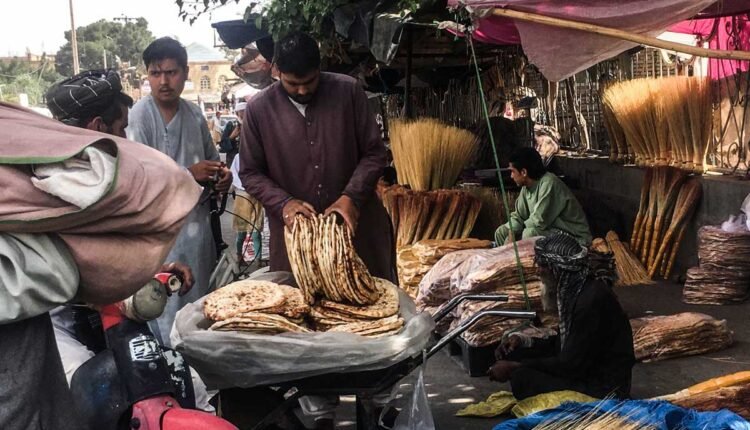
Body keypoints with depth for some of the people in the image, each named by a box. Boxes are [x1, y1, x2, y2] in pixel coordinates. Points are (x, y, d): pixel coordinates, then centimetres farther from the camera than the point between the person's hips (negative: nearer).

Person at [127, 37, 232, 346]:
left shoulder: (194, 113, 5)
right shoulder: (139, 117, -14)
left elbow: (211, 158, 19)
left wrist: (222, 175, -3)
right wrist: (188, 174, -22)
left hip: (199, 219, 6)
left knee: (202, 300, 18)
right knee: (169, 309, 2)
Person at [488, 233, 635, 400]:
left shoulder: (592, 299, -26)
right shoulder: (573, 289, 4)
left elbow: (570, 366, -23)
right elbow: (564, 343, 15)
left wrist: (514, 368, -18)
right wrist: (524, 340, 0)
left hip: (603, 388, -9)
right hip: (585, 370, 9)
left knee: (522, 378, -23)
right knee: (514, 352, 3)